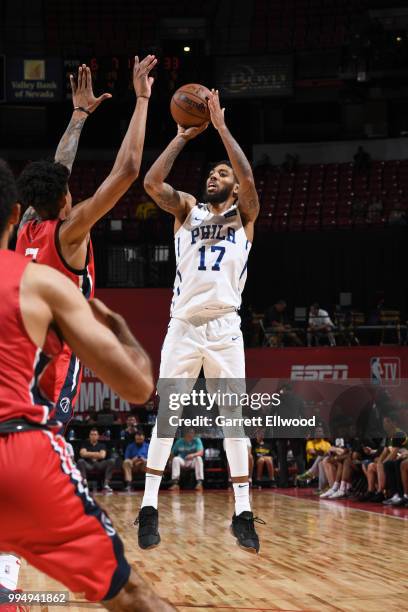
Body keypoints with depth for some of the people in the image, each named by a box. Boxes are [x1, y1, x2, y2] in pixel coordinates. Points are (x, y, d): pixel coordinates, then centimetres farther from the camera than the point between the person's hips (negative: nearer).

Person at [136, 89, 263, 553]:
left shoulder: (244, 214, 9)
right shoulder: (186, 209, 13)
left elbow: (248, 177, -12)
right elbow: (152, 183, -5)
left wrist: (221, 126, -10)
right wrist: (183, 136, -4)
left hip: (225, 329, -1)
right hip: (183, 327, 1)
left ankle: (243, 514, 2)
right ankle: (149, 508, 4)